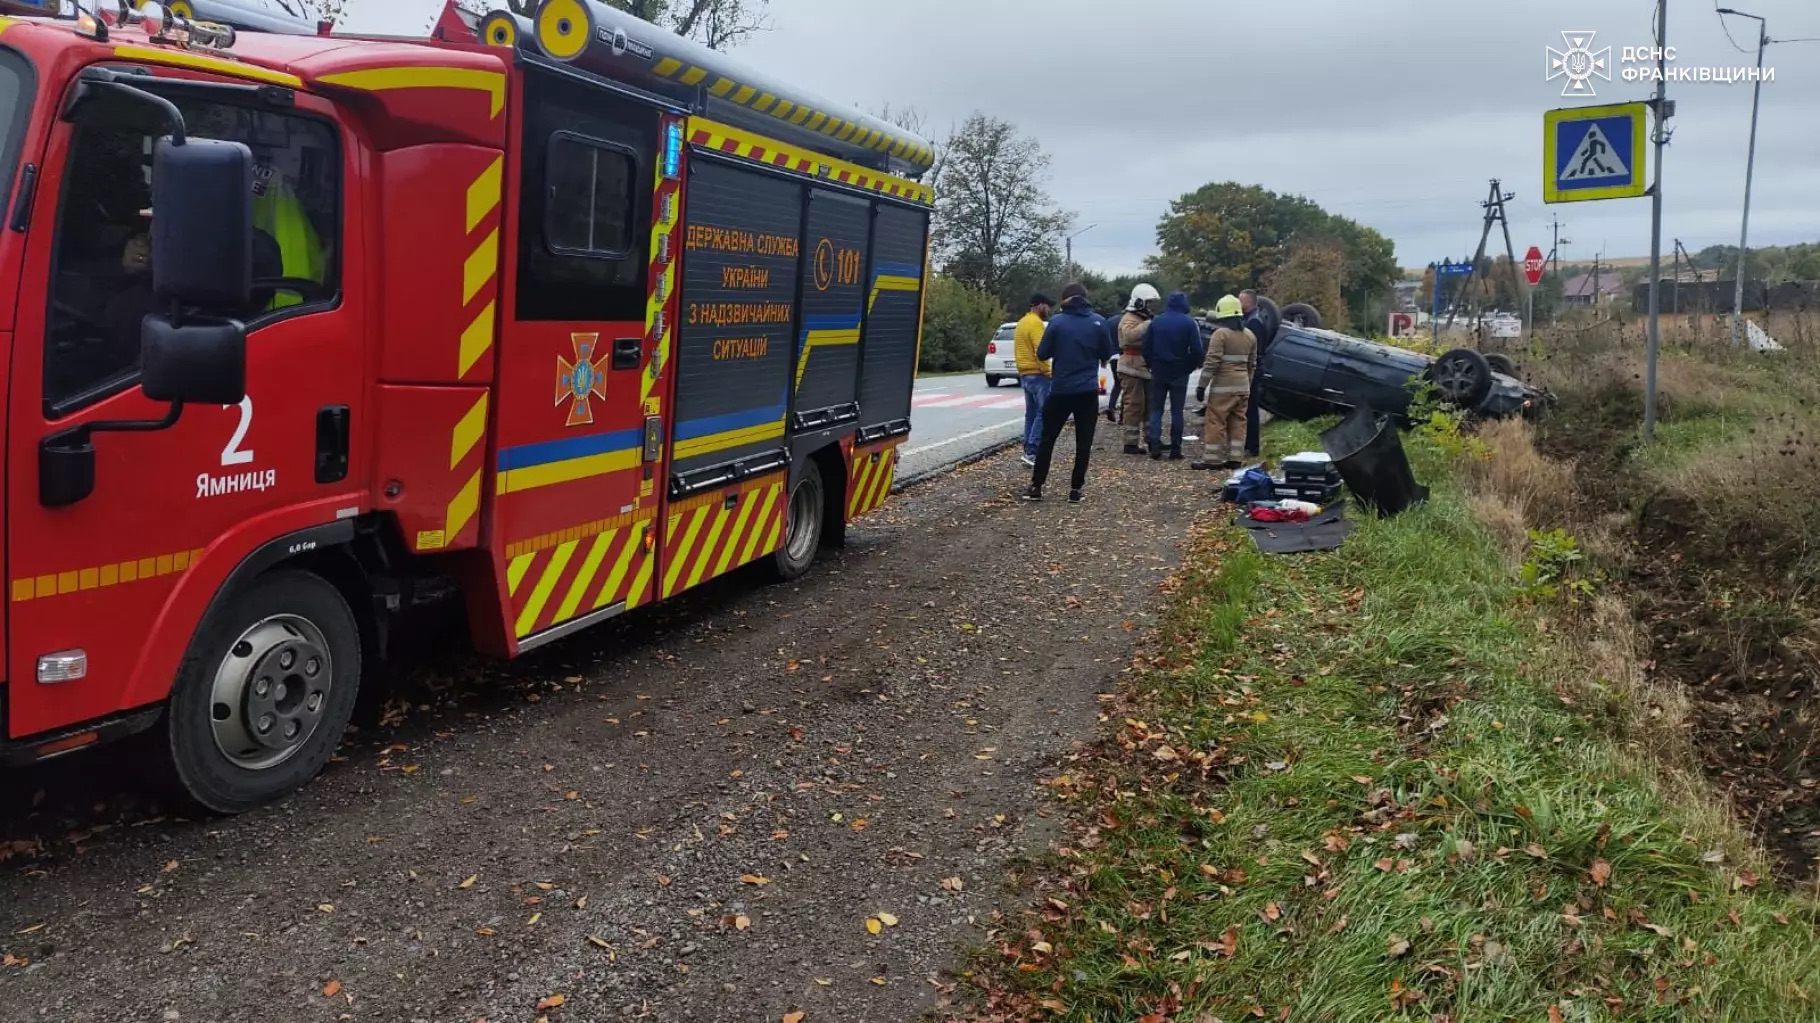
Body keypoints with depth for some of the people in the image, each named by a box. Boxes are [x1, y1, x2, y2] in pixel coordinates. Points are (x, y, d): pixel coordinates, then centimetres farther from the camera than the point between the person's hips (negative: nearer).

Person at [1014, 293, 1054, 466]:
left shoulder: (1022, 322, 16)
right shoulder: (1035, 323, -15)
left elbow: (1018, 349, 21)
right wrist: (1047, 371, -16)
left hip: (1025, 374, 10)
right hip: (1038, 374, -10)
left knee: (1031, 413, 12)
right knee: (1043, 414, -9)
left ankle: (1028, 450, 13)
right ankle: (1031, 452, -14)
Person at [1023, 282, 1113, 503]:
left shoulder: (1057, 322, -7)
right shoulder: (1098, 322, -3)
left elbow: (1042, 354, -3)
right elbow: (1107, 354, 4)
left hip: (1061, 390, -1)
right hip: (1088, 391, 1)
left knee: (1048, 438, 11)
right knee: (1084, 442, 8)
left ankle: (1036, 486, 11)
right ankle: (1076, 489, 7)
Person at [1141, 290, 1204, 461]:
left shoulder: (1156, 321, 2)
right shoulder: (1189, 323, -5)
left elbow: (1146, 347, 2)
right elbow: (1196, 350, -10)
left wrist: (1152, 365, 11)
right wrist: (1189, 368, 4)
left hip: (1158, 372, 1)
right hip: (1179, 373, -1)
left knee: (1156, 409, 8)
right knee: (1176, 411, 5)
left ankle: (1155, 447, -5)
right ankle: (1175, 450, 3)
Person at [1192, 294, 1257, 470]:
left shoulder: (1220, 334, -11)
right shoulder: (1250, 336, 12)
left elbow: (1212, 362, -16)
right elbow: (1252, 364, 16)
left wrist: (1202, 385, -13)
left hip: (1223, 385, -7)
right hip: (1243, 386, 7)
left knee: (1216, 421, -4)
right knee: (1238, 422, 10)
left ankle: (1212, 459, -4)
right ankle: (1234, 458, 10)